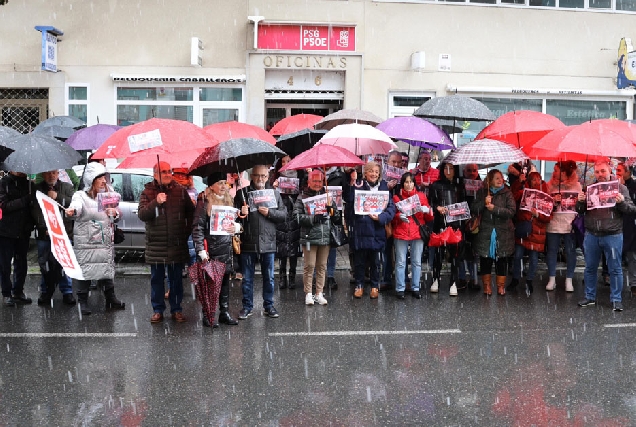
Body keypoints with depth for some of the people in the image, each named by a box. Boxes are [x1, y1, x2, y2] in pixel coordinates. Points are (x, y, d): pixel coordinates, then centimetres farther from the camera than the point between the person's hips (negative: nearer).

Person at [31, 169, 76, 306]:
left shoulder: (67, 187, 10)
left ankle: (67, 292, 9)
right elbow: (35, 211, 0)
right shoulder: (37, 189, 7)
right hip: (43, 234, 1)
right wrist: (44, 228, -10)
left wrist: (58, 197, -12)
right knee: (45, 264, 5)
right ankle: (46, 292, 18)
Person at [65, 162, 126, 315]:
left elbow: (118, 214, 20)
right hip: (85, 243, -5)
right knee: (85, 271, -2)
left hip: (106, 241, 5)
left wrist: (115, 212, -4)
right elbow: (77, 205, -27)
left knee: (108, 269, 11)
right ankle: (83, 301, 12)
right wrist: (72, 210, -50)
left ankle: (111, 299, 25)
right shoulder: (81, 196, -4)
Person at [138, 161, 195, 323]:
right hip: (156, 244, -1)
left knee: (176, 278, 8)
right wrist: (156, 202, -26)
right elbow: (142, 215, -13)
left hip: (177, 243, 1)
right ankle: (158, 310, 18)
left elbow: (191, 213, 10)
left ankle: (176, 309, 18)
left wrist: (187, 231, 5)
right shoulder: (148, 192, 0)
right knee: (156, 278, 7)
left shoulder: (180, 191, 3)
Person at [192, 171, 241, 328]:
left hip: (227, 246, 6)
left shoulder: (228, 200, 13)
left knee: (225, 280, 9)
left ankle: (224, 312, 18)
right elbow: (197, 227, -9)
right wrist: (201, 250, -16)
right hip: (211, 247, -6)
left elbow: (235, 221, 24)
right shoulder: (204, 201, -5)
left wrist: (236, 227, -1)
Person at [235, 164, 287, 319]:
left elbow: (283, 214, 4)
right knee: (247, 277, 8)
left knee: (269, 277, 9)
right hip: (248, 242, -1)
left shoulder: (274, 193, 8)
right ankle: (247, 306, 20)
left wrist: (269, 213, -12)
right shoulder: (243, 193, 4)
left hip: (268, 242, 1)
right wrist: (240, 213, -17)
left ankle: (269, 305, 22)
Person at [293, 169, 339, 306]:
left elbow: (337, 218, 12)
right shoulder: (302, 198, 1)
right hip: (309, 237, -3)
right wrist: (315, 218, -17)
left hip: (325, 237, 4)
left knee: (322, 266, 8)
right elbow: (297, 217, -11)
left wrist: (330, 207, -7)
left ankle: (319, 293, 16)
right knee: (309, 265, -1)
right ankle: (308, 293, 10)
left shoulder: (327, 196, 13)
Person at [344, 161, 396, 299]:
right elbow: (347, 199, -17)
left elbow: (391, 207, 2)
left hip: (376, 229, 1)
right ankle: (359, 285, 24)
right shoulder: (358, 186, 0)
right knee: (359, 259, 8)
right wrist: (352, 184, -28)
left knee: (375, 260, 10)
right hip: (360, 229, -1)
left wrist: (381, 217, -13)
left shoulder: (383, 187, 7)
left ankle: (375, 286, 26)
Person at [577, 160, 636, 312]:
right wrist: (580, 201, -9)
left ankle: (616, 299, 15)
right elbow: (580, 211, 12)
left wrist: (621, 202, -22)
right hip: (591, 235, 3)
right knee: (590, 268, 11)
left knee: (615, 269, 4)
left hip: (613, 235, -3)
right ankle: (590, 297, 23)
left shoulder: (620, 188, 0)